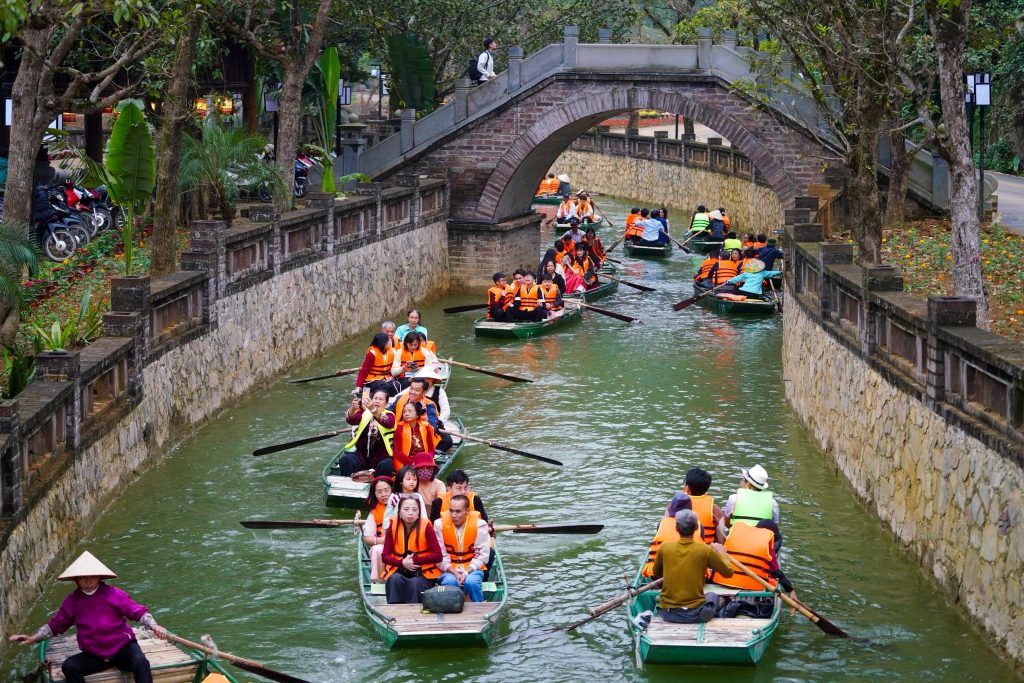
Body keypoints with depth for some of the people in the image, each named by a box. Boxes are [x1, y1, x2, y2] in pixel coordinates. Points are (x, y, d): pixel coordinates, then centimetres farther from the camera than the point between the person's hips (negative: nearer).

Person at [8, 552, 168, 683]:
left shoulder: (113, 594, -7)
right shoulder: (72, 600, 3)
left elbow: (138, 612, -8)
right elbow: (56, 624, 11)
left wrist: (154, 626, -26)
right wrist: (33, 638, 0)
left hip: (123, 648, -3)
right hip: (94, 656, 3)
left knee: (140, 662, -34)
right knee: (69, 666, -22)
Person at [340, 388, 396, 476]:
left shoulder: (389, 415, 7)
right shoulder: (363, 412, 12)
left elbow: (388, 423, -19)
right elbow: (351, 420, -9)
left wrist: (374, 411, -41)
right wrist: (353, 409, -34)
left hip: (380, 455, -1)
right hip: (361, 453, 1)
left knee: (387, 465, -33)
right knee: (346, 460, -29)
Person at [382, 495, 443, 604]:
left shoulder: (426, 526, -7)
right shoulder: (393, 526, -1)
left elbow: (438, 556, -10)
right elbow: (384, 556, -1)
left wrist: (415, 560, -16)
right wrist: (402, 562, -18)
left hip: (423, 574, -2)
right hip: (399, 572, 2)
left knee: (414, 583, -34)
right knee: (395, 580, -31)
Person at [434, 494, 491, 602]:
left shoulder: (479, 524, -7)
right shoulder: (440, 524, -5)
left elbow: (482, 555, -6)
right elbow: (440, 556, -6)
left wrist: (466, 572, -18)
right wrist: (454, 573, -19)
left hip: (471, 569, 0)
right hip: (449, 569, 0)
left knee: (471, 582, -32)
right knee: (450, 582, -33)